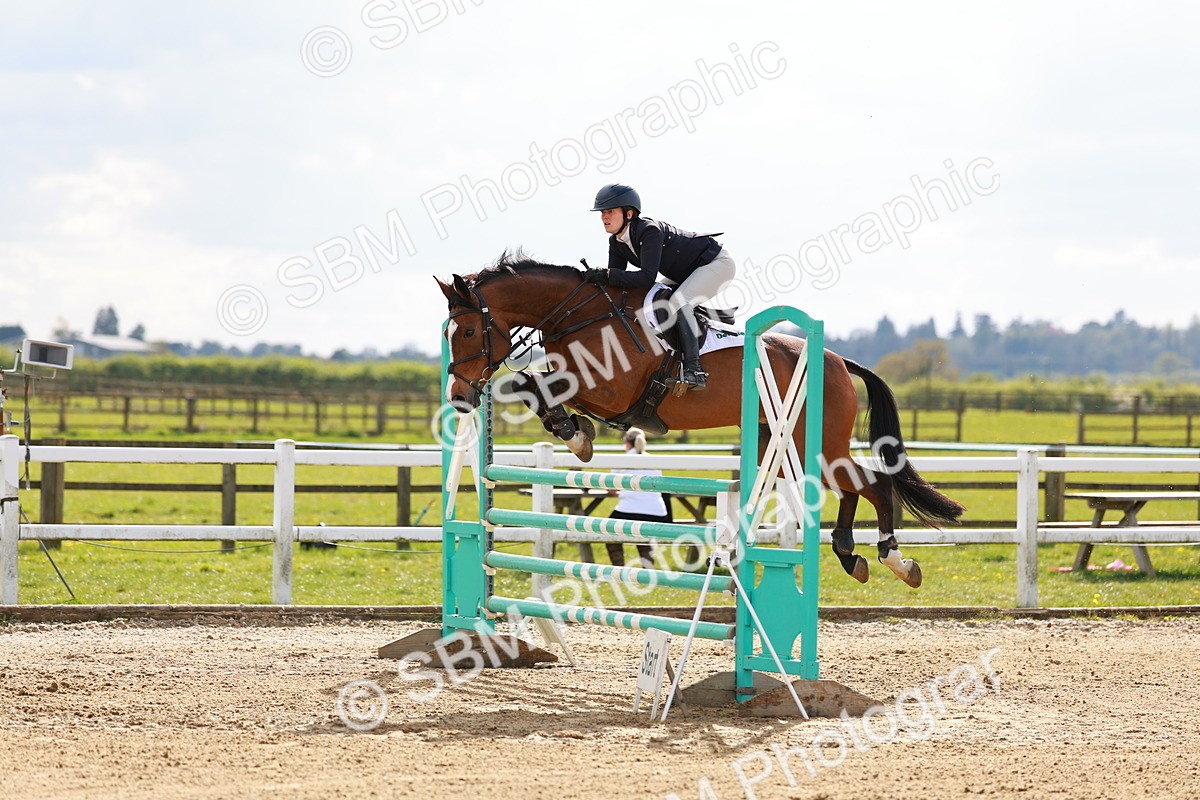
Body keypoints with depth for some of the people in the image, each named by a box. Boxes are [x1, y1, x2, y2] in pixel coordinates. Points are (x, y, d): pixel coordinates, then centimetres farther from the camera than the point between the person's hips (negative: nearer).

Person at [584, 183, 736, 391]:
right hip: (683, 273, 10)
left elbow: (648, 277, -40)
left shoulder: (649, 231, -32)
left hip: (717, 263, -10)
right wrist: (597, 277, -26)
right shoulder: (616, 242, -4)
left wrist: (607, 275, -46)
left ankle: (693, 369, -32)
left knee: (679, 302, -31)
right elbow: (614, 277, -5)